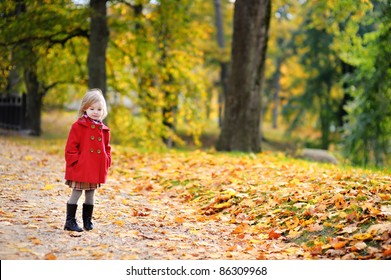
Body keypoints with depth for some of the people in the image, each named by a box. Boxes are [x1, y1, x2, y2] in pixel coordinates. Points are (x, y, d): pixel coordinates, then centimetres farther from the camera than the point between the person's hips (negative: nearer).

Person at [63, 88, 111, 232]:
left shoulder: (104, 130, 9)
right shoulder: (78, 126, -7)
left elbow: (106, 148, 19)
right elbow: (71, 147, -7)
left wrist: (106, 162, 7)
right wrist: (76, 161, -13)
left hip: (96, 169, 5)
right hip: (80, 169, -5)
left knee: (90, 194, 14)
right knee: (76, 193, -1)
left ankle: (88, 220, 24)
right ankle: (70, 221, 5)